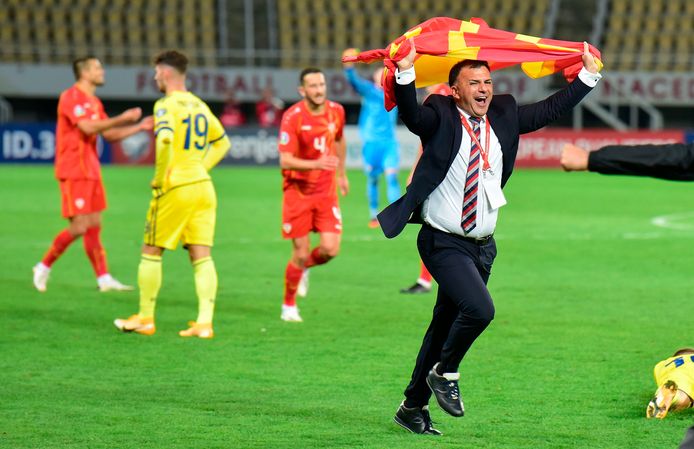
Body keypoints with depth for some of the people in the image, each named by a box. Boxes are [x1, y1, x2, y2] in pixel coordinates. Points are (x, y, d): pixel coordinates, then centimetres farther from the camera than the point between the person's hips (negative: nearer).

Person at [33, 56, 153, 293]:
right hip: (74, 172, -9)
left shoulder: (94, 102, 16)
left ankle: (104, 278, 6)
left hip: (91, 171, 9)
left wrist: (140, 127, 9)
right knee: (79, 226, -11)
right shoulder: (71, 97, -12)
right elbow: (88, 127, -25)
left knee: (94, 225, 7)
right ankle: (44, 267, 3)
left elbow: (109, 134, 19)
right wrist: (122, 118, -21)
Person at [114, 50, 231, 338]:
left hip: (175, 188, -7)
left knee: (151, 253, 7)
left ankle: (145, 319, 14)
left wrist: (161, 177, -17)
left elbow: (165, 139, -28)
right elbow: (222, 142, 24)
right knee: (202, 256, 2)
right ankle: (204, 322, -5)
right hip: (203, 185, 7)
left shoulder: (166, 105, -10)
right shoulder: (200, 106, 14)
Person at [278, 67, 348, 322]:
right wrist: (316, 164, -35)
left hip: (327, 191, 4)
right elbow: (285, 160, -21)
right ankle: (289, 306, 19)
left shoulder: (336, 111, 0)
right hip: (298, 191, -4)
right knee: (301, 253, -2)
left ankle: (304, 268, 27)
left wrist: (341, 174, 27)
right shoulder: (292, 117, -15)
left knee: (331, 249, -8)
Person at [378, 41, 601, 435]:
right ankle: (445, 373, 0)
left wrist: (588, 74, 7)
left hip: (482, 246, 6)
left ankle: (413, 406, 27)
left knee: (446, 326, 14)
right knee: (479, 309, -25)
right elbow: (410, 113, -29)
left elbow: (552, 109, 12)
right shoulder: (440, 118, -10)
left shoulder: (504, 117, 6)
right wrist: (405, 72, -45)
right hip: (443, 243, -6)